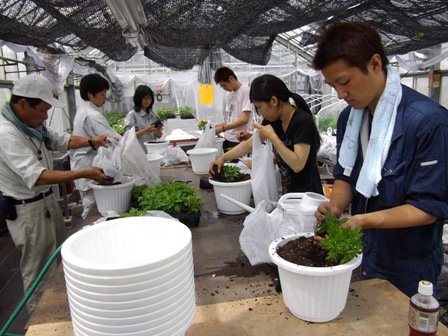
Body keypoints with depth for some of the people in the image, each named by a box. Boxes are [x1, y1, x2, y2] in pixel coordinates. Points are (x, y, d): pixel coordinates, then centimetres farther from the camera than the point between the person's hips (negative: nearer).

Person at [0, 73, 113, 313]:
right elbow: (37, 176, -32)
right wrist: (85, 174, -35)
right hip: (27, 210, -9)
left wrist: (91, 141, 0)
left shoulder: (31, 123, 3)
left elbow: (61, 140, 17)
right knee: (40, 275, 4)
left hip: (47, 200, 9)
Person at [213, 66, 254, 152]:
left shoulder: (246, 91, -9)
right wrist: (217, 126, 2)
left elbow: (244, 119, -15)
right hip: (228, 139, 6)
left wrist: (222, 128, -17)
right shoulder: (229, 95, 14)